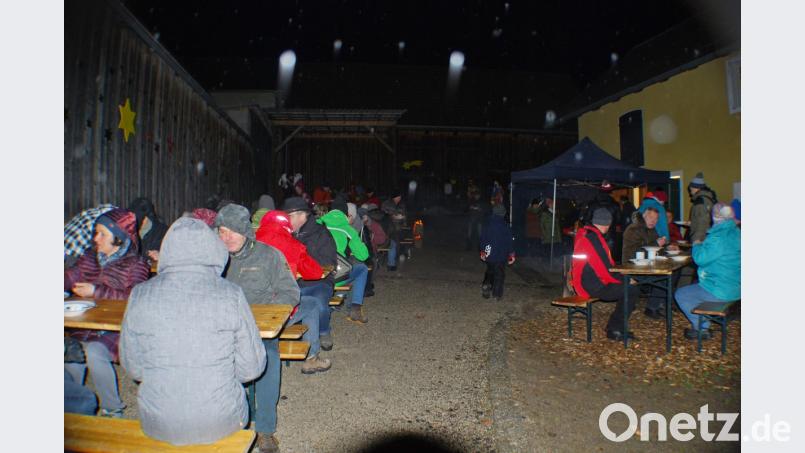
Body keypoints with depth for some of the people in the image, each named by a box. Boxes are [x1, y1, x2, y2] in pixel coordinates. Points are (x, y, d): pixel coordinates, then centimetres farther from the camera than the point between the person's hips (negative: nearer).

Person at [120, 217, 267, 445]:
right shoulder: (231, 294, -14)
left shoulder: (140, 295, -8)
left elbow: (132, 366, 2)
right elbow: (252, 367, -8)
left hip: (157, 426, 2)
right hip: (219, 424, -2)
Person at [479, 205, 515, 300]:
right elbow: (510, 242, -9)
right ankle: (497, 294, 11)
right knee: (499, 274, 8)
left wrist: (482, 251, 19)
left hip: (488, 255, 4)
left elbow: (482, 239, 8)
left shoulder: (487, 225, 0)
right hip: (501, 256, -3)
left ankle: (486, 284, 1)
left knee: (490, 271, 23)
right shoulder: (505, 227, -12)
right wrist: (511, 254, 1)